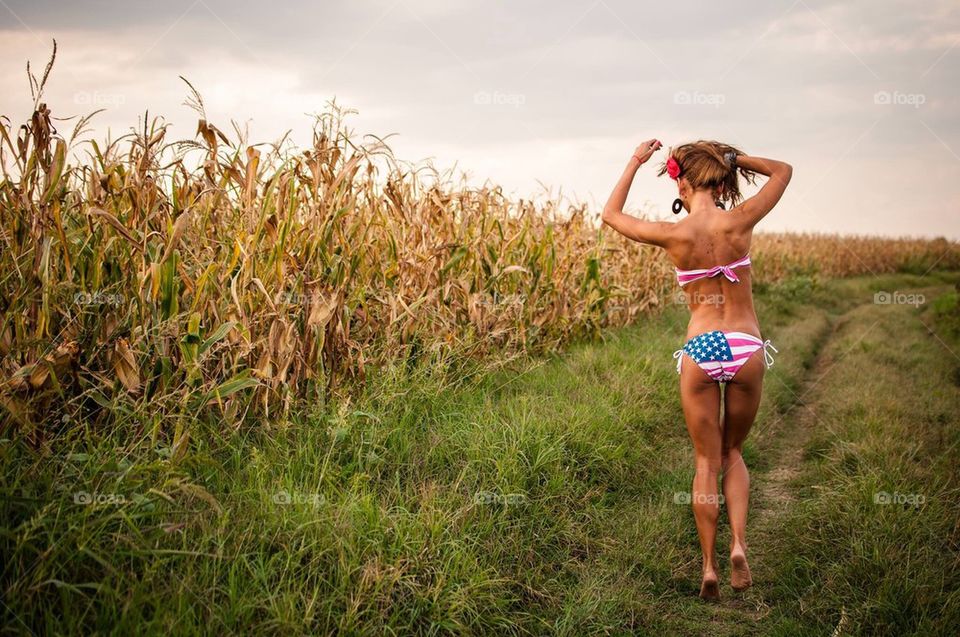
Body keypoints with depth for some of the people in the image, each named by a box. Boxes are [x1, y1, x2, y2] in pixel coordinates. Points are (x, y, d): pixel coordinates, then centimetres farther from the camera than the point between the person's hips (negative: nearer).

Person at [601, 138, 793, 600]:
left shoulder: (673, 235, -8)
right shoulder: (740, 221, -6)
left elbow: (611, 214, 10)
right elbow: (783, 171, 13)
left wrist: (635, 163, 16)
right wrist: (730, 158, 11)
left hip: (700, 350, -1)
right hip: (747, 348, 1)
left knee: (706, 462, 12)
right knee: (733, 452, 21)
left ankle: (709, 567, 12)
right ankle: (738, 545, 3)